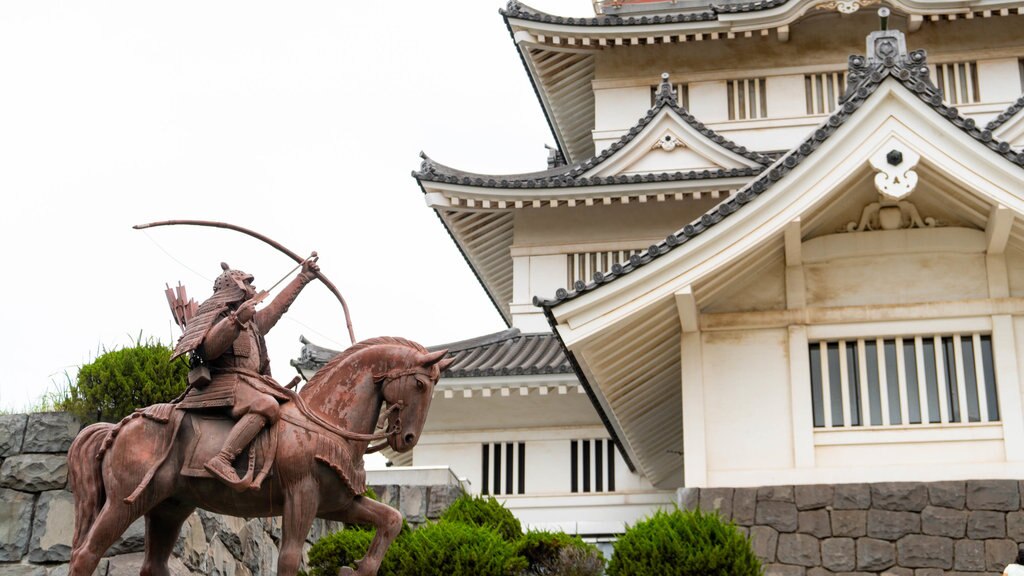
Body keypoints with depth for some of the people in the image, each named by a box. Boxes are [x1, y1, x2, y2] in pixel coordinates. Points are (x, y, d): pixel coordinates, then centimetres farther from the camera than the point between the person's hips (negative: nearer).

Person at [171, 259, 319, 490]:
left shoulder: (252, 322, 27)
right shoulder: (216, 315, 1)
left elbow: (278, 306, 37)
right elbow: (209, 349, -16)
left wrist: (303, 278, 40)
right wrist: (235, 321, -27)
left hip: (249, 384, 10)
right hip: (225, 384, -10)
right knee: (267, 405, -34)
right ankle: (222, 460, -45)